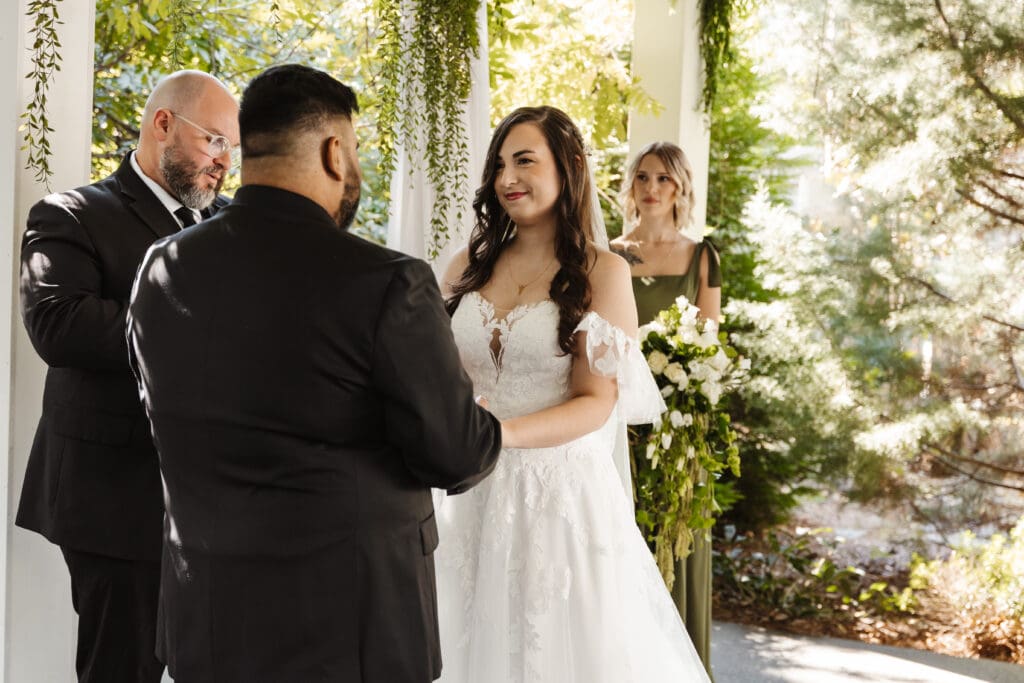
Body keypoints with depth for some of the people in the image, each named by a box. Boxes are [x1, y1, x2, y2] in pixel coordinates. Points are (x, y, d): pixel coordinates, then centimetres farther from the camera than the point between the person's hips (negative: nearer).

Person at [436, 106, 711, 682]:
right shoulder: (469, 267, 8)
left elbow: (597, 403, -8)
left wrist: (504, 432, -24)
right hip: (474, 498, 3)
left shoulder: (603, 272, -3)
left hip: (564, 497, -3)